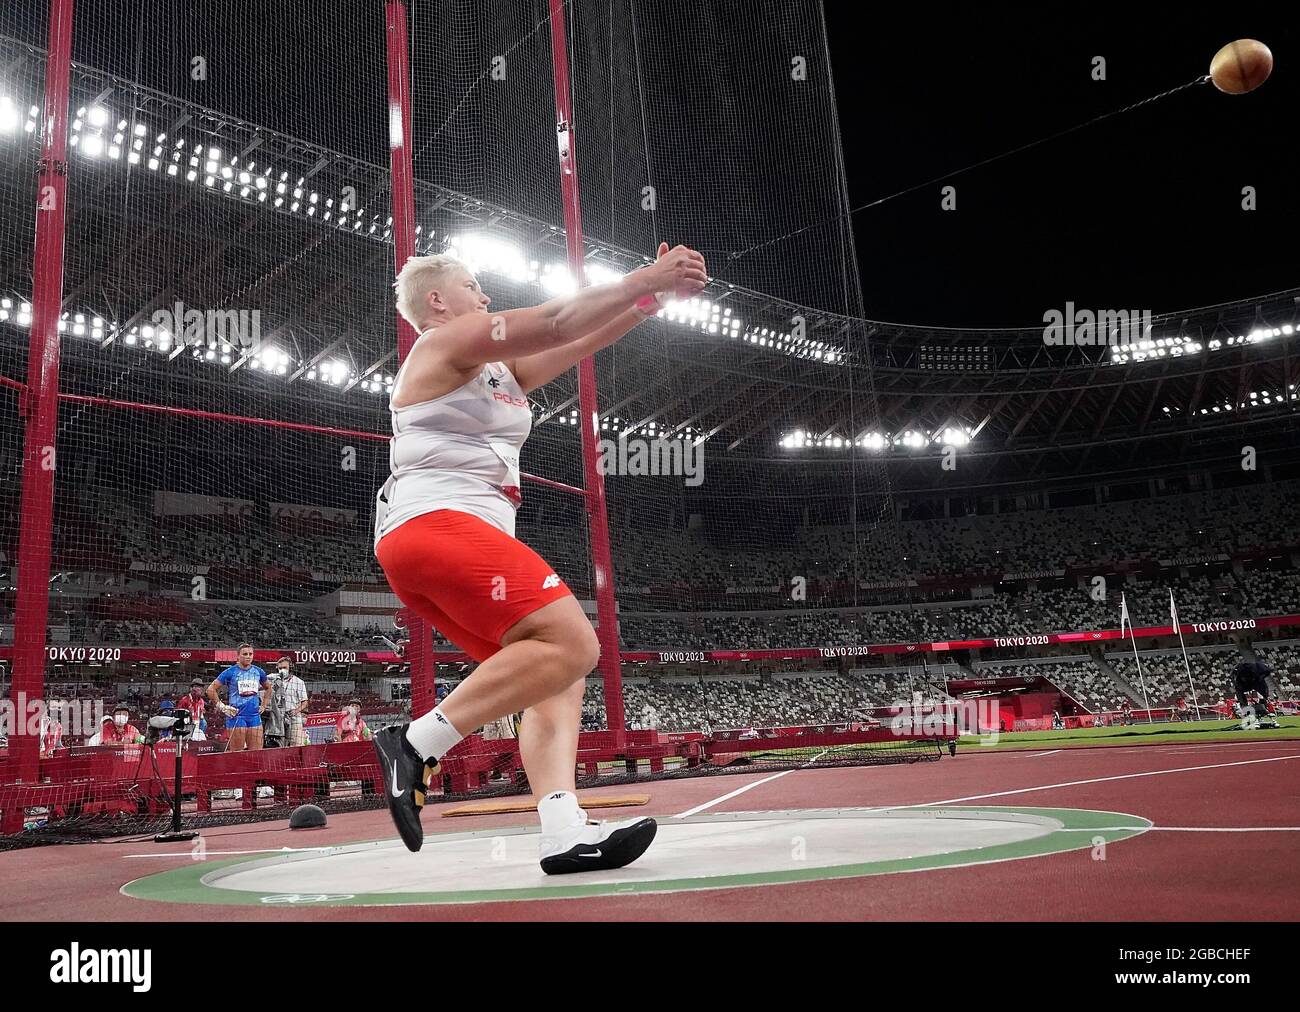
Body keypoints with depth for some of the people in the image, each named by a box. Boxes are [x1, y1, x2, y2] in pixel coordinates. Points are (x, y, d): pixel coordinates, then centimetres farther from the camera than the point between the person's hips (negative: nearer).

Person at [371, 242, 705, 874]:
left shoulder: (496, 368, 29)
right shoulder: (445, 341, 3)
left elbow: (576, 344, 24)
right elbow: (554, 322, -6)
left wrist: (647, 299, 14)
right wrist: (642, 281, 0)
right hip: (435, 521, -10)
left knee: (557, 674, 1)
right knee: (571, 646, -22)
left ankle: (565, 834, -12)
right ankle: (417, 744, -21)